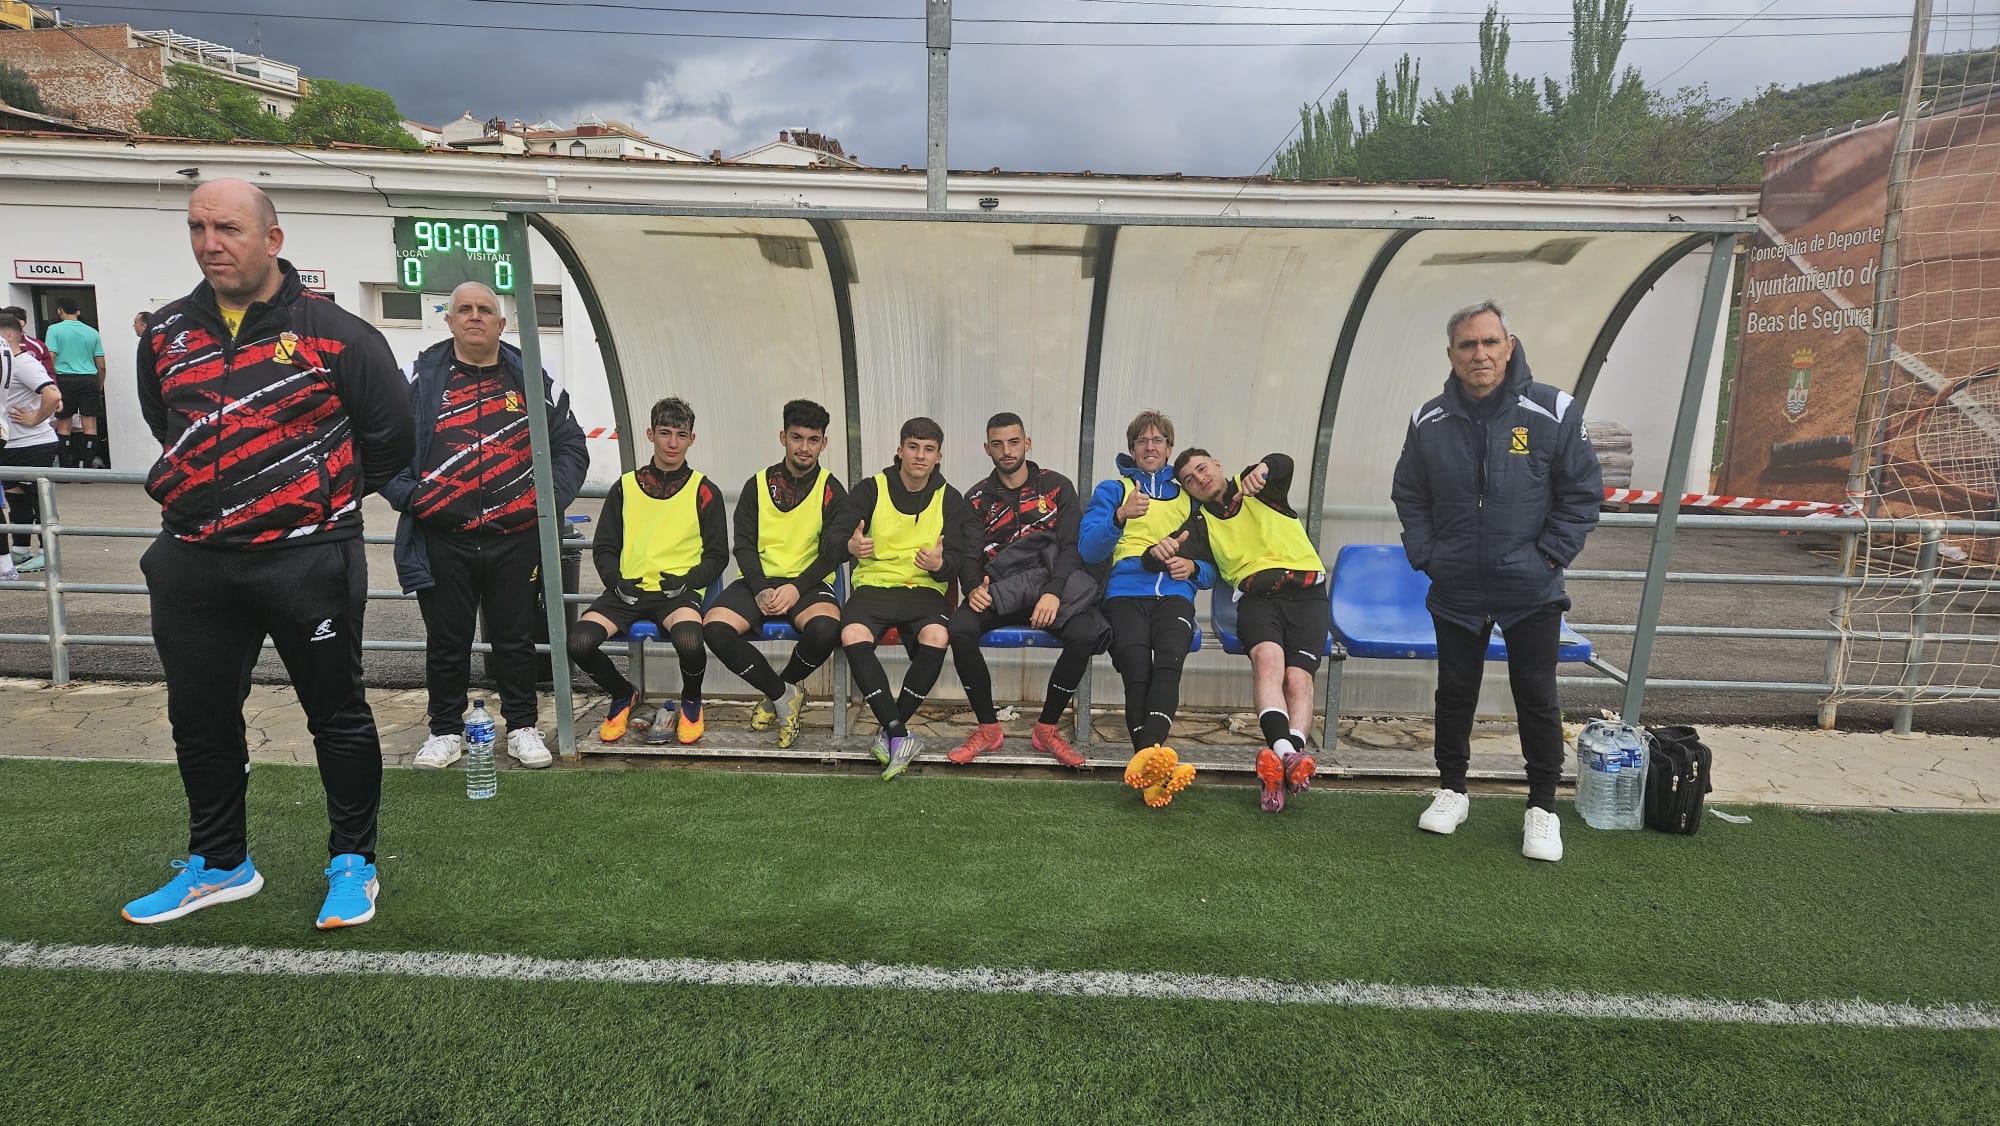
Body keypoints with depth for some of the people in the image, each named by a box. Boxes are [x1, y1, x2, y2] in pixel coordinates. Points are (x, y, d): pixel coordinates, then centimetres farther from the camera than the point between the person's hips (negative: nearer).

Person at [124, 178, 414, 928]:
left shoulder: (334, 334, -7)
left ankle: (353, 864, 20)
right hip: (192, 564, 6)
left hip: (307, 561, -5)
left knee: (337, 714, 5)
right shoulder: (166, 335, 8)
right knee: (200, 721, 15)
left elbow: (391, 437, -1)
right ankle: (219, 864, 33)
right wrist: (204, 495, 18)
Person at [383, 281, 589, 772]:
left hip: (516, 542, 1)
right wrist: (409, 496, -8)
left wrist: (552, 496, -2)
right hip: (442, 542, 0)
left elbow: (570, 446, 11)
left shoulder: (533, 379, 8)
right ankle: (446, 731, 25)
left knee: (516, 639, 9)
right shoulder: (420, 378, 4)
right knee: (446, 642, 10)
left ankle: (523, 727, 23)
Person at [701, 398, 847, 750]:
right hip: (759, 580, 2)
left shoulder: (831, 491, 4)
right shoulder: (758, 484, 10)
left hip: (807, 582, -2)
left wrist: (796, 588, -17)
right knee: (714, 627, -26)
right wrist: (760, 589, -13)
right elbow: (743, 545, 4)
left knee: (825, 629, -34)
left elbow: (833, 553, -2)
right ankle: (782, 694, -5)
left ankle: (782, 686, -1)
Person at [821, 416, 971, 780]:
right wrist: (849, 545, -27)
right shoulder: (871, 489, 7)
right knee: (853, 637, -32)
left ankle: (888, 732, -15)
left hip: (924, 589, 1)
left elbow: (956, 561, 5)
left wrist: (940, 565, -21)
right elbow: (830, 538, -2)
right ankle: (899, 734, -25)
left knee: (937, 639, -32)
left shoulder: (950, 500, 10)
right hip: (873, 583, 0)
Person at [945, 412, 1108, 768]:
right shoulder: (978, 498, 12)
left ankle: (1046, 729, -10)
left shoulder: (1056, 486, 7)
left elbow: (1073, 547, -3)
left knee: (1084, 634, -31)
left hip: (1050, 583, -1)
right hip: (997, 592, 1)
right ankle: (988, 728, -11)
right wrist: (973, 588, -20)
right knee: (959, 628, -30)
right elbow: (969, 556, 5)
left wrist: (1054, 592, -21)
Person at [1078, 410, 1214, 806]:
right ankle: (1155, 764, -36)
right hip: (1125, 591, -1)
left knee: (1169, 661, -32)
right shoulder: (1112, 490, 22)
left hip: (1174, 593, 1)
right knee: (1137, 668, -31)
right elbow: (1088, 550, 5)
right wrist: (1121, 516, -13)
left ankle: (1146, 758, -46)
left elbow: (1211, 568, 26)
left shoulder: (1190, 497, 29)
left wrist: (1193, 567, 2)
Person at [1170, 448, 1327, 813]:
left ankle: (1281, 767, -41)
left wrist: (1261, 469, -26)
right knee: (1268, 656, -32)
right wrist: (1161, 550, -22)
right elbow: (1181, 553, 2)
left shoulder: (1254, 488, 17)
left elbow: (1284, 463, -3)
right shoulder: (1203, 522, 19)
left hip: (1305, 592, 0)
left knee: (1298, 676, -23)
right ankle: (1286, 752, -49)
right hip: (1256, 597, 0)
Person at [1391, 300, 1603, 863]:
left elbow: (1582, 493, -3)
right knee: (1454, 693, 12)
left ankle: (1543, 808, 22)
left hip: (1532, 591, -2)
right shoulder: (1429, 421, -1)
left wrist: (1548, 557, -9)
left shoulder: (1553, 412, -8)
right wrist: (1426, 557, 0)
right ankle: (1451, 791, 29)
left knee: (1537, 699, 6)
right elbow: (1409, 497, 9)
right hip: (1456, 592, 2)